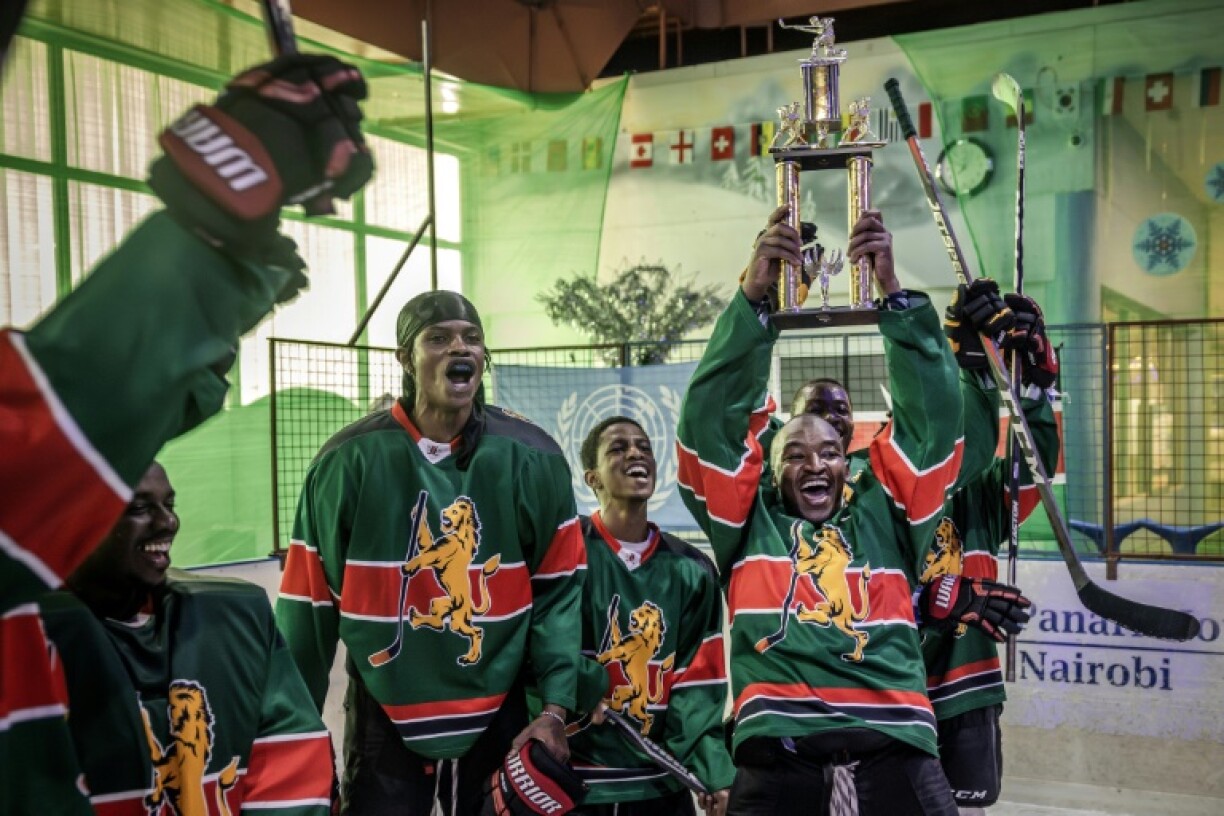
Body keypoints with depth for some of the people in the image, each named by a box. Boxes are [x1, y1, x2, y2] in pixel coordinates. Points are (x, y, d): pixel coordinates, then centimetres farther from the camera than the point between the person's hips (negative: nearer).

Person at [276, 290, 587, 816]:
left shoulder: (531, 458, -6)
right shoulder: (349, 462, -10)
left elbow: (559, 587, -2)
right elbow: (309, 604, -3)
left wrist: (555, 707, -8)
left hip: (499, 720, 2)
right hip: (385, 721, -1)